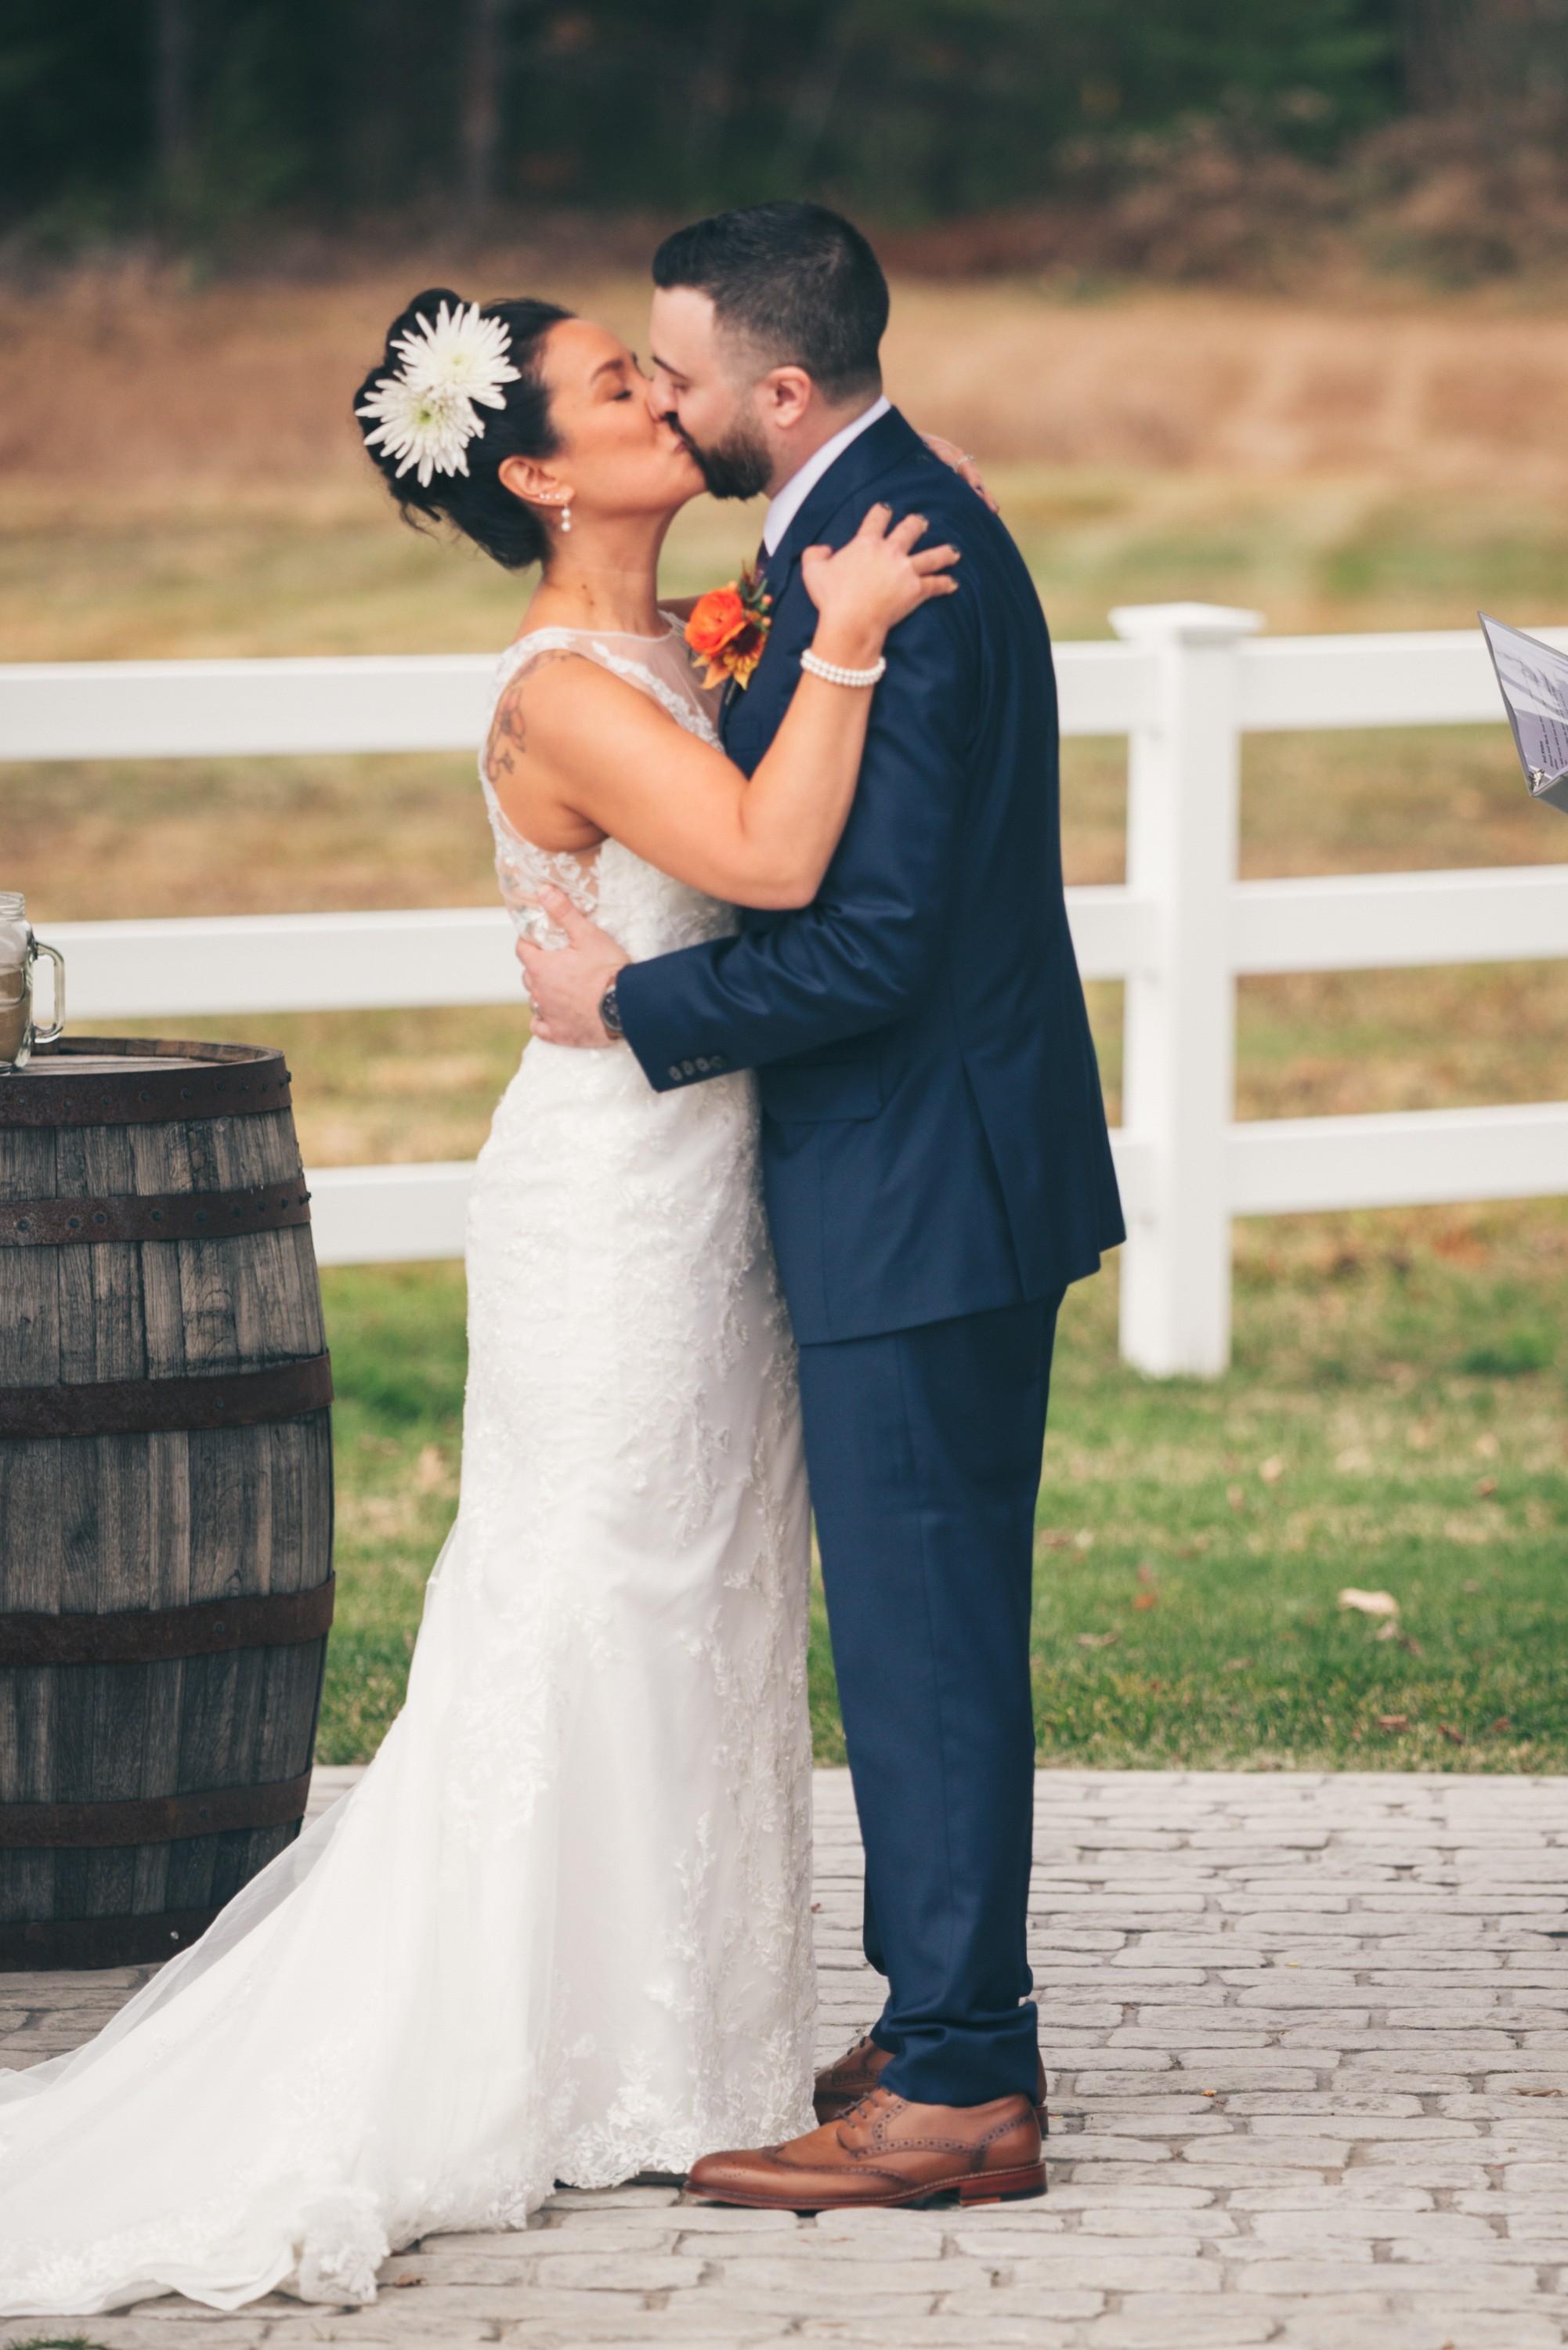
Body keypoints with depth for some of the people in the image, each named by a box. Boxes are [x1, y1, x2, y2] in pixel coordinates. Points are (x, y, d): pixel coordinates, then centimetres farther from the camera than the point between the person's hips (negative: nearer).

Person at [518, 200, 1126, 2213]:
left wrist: (633, 1010, -13)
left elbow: (871, 944, -24)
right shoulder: (899, 521, 11)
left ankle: (955, 2091, 1)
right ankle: (955, 2027, 26)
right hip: (951, 1168, 10)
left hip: (919, 1197, -10)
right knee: (932, 1630, 17)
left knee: (924, 1640, -4)